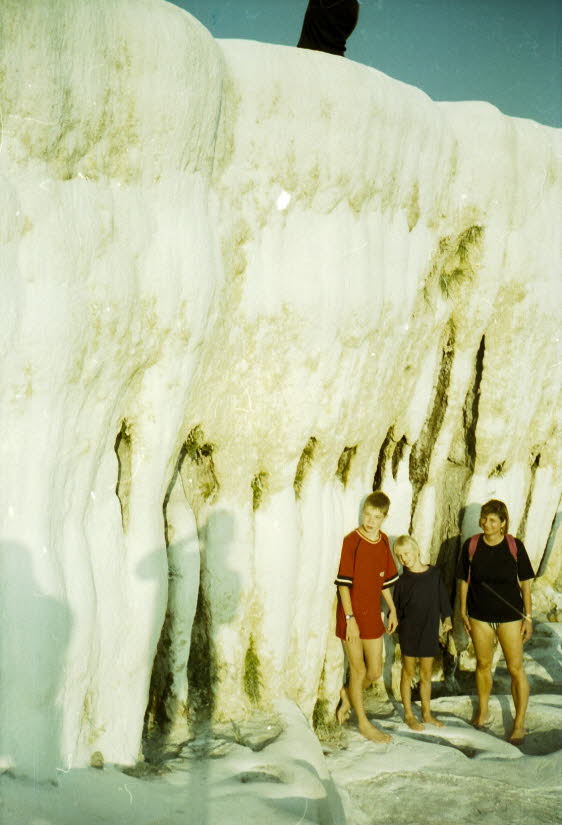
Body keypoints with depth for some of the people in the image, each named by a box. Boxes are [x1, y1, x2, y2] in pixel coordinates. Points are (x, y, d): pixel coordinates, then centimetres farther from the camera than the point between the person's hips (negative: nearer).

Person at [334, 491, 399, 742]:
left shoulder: (383, 541, 4)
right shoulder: (351, 541, -15)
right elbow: (344, 583, -15)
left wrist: (392, 610, 15)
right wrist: (350, 618, -18)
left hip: (373, 614, 6)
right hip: (352, 615, -6)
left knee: (375, 671, 12)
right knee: (359, 670, 6)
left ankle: (348, 696, 39)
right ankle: (363, 723, 21)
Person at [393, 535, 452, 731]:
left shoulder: (434, 574, -2)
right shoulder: (403, 581, -7)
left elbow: (442, 597, 9)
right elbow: (397, 607, -1)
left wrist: (447, 618, 11)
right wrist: (395, 622, -7)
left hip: (430, 632, 2)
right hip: (409, 633, -2)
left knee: (426, 675, 13)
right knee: (408, 672, 7)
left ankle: (427, 713, 26)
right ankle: (408, 714, 18)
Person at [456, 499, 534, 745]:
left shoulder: (514, 546, -9)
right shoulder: (471, 545, -6)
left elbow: (525, 584, -3)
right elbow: (463, 581, 3)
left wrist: (528, 617, -3)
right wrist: (462, 612, 3)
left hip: (510, 615, -2)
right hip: (480, 615, 2)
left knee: (516, 668, 0)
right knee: (483, 664, 15)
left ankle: (519, 723, 11)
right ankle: (482, 712, 34)